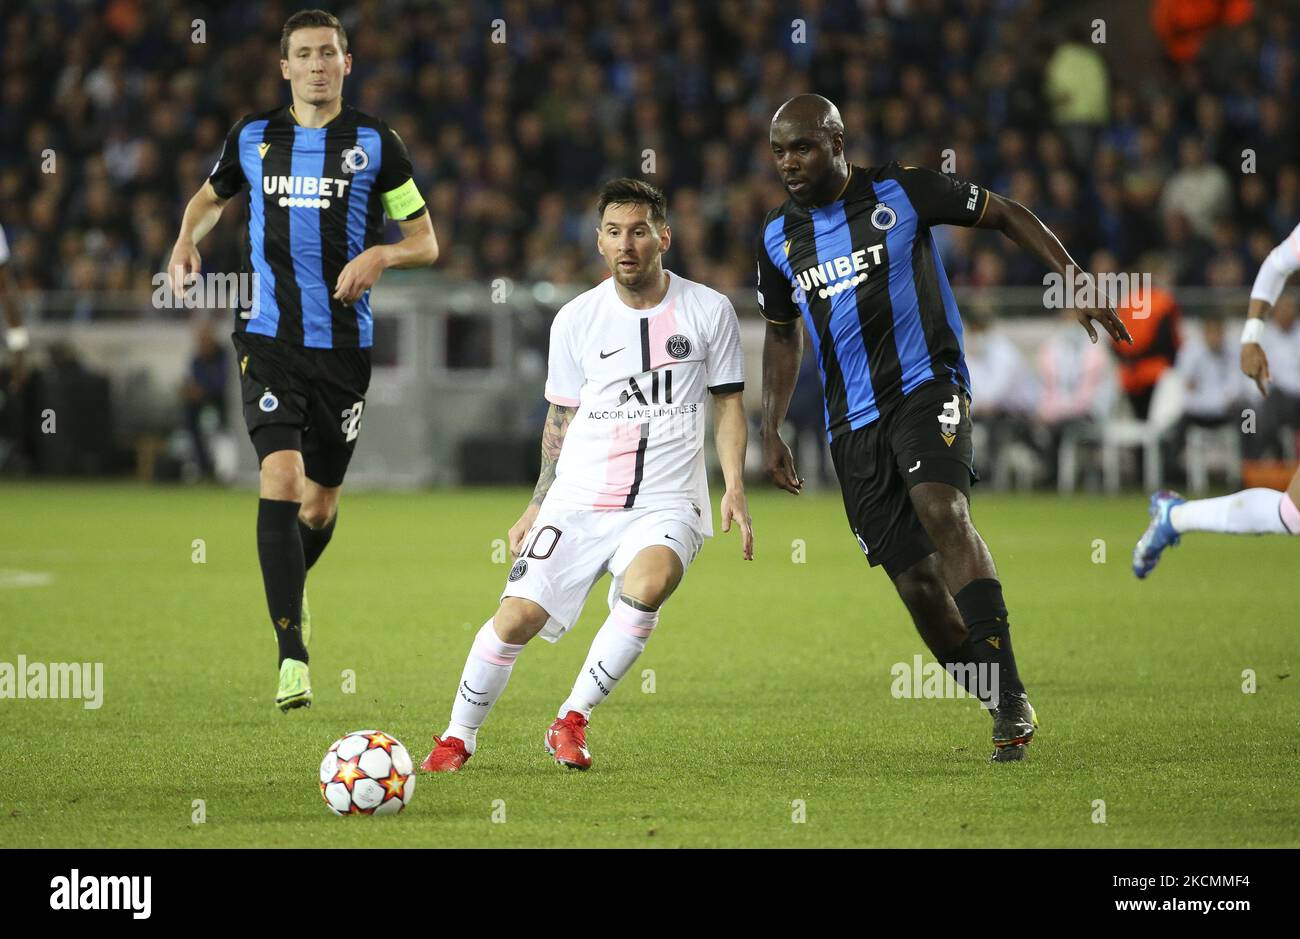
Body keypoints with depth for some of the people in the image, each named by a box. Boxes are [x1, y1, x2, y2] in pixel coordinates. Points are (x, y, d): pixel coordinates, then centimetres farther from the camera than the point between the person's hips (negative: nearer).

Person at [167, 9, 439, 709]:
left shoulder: (374, 143, 2)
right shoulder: (253, 138, 6)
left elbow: (426, 241, 7)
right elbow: (210, 198, 25)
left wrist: (380, 255, -15)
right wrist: (187, 239, 4)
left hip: (345, 342, 1)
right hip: (269, 336, -1)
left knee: (320, 502, 9)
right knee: (280, 478, -19)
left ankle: (290, 591, 44)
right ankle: (292, 657, -20)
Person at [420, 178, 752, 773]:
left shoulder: (709, 311, 1)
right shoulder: (575, 320, 4)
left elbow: (728, 404, 9)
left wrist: (734, 490, -3)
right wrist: (537, 506, 12)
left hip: (666, 504, -1)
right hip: (578, 501, 1)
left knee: (647, 584, -32)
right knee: (518, 616, -13)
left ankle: (571, 722, -16)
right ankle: (458, 736, 10)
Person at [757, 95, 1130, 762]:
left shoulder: (900, 192, -2)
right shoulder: (779, 238, 10)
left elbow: (1005, 216, 6)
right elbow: (781, 334, 24)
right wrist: (771, 430, 17)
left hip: (925, 387, -5)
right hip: (853, 425, 5)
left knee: (940, 508, -30)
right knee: (917, 581, -2)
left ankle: (1011, 696, -34)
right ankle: (1006, 711, 11)